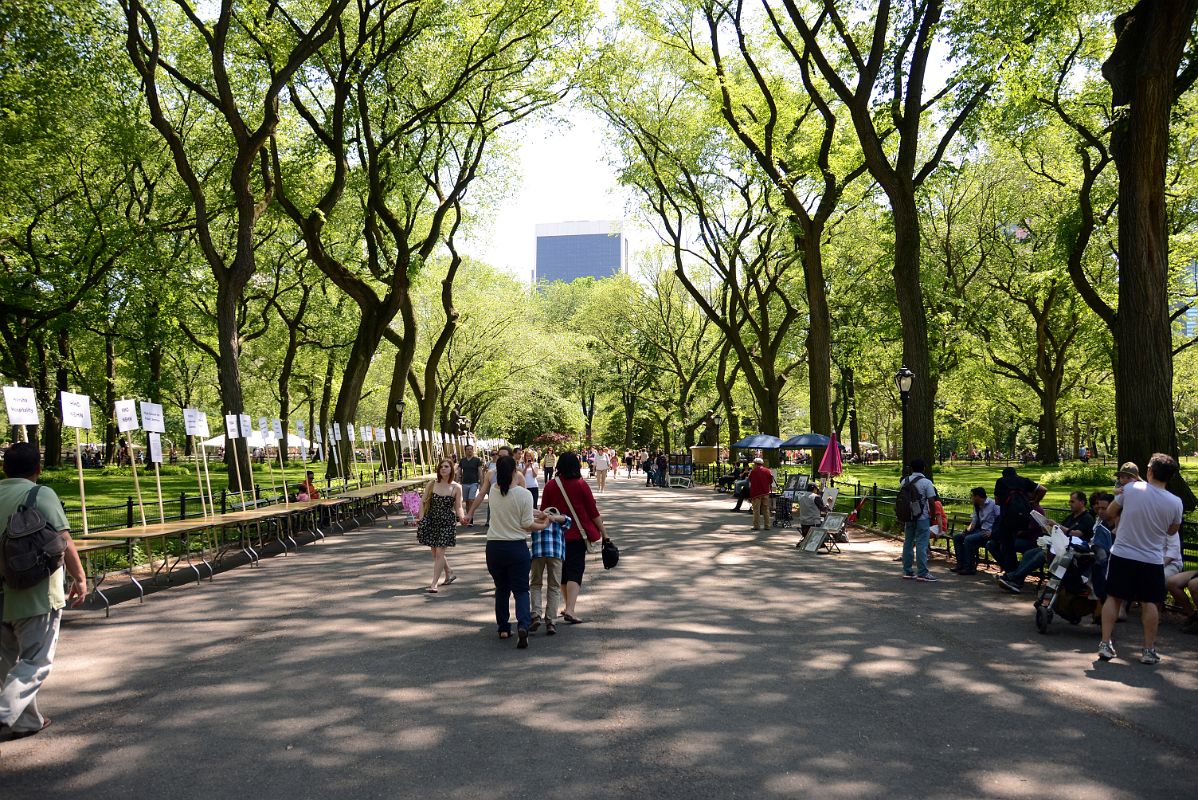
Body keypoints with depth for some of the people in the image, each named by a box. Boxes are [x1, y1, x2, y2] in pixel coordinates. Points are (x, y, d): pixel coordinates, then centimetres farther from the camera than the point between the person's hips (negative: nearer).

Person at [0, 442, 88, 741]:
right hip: (36, 595, -6)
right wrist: (80, 578, -10)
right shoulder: (42, 495, -10)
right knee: (35, 663, 2)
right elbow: (64, 541, -17)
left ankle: (27, 720, 27)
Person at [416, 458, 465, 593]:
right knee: (435, 552, 12)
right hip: (432, 521, 4)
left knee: (439, 552, -9)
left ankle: (434, 584, -5)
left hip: (447, 522, -4)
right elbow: (423, 503, 4)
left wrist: (462, 517, -21)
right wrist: (421, 519, -9)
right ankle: (449, 574, 35)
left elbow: (458, 507, -1)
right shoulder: (432, 485, 3)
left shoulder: (456, 487, -3)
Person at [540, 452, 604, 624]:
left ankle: (568, 607, 27)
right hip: (577, 534, -3)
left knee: (563, 571, 17)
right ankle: (570, 610, -18)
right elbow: (593, 511, -5)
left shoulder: (550, 486, -2)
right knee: (575, 571, -3)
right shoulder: (581, 485, -8)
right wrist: (603, 532, 3)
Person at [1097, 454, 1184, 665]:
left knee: (1114, 598, 10)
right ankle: (1149, 650, 15)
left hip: (1121, 555, 0)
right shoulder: (1175, 503, -8)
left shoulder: (1131, 488, -10)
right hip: (1152, 560, 0)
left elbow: (1109, 511, 5)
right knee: (1149, 603, 12)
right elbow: (1172, 531, 9)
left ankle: (1105, 644, 8)